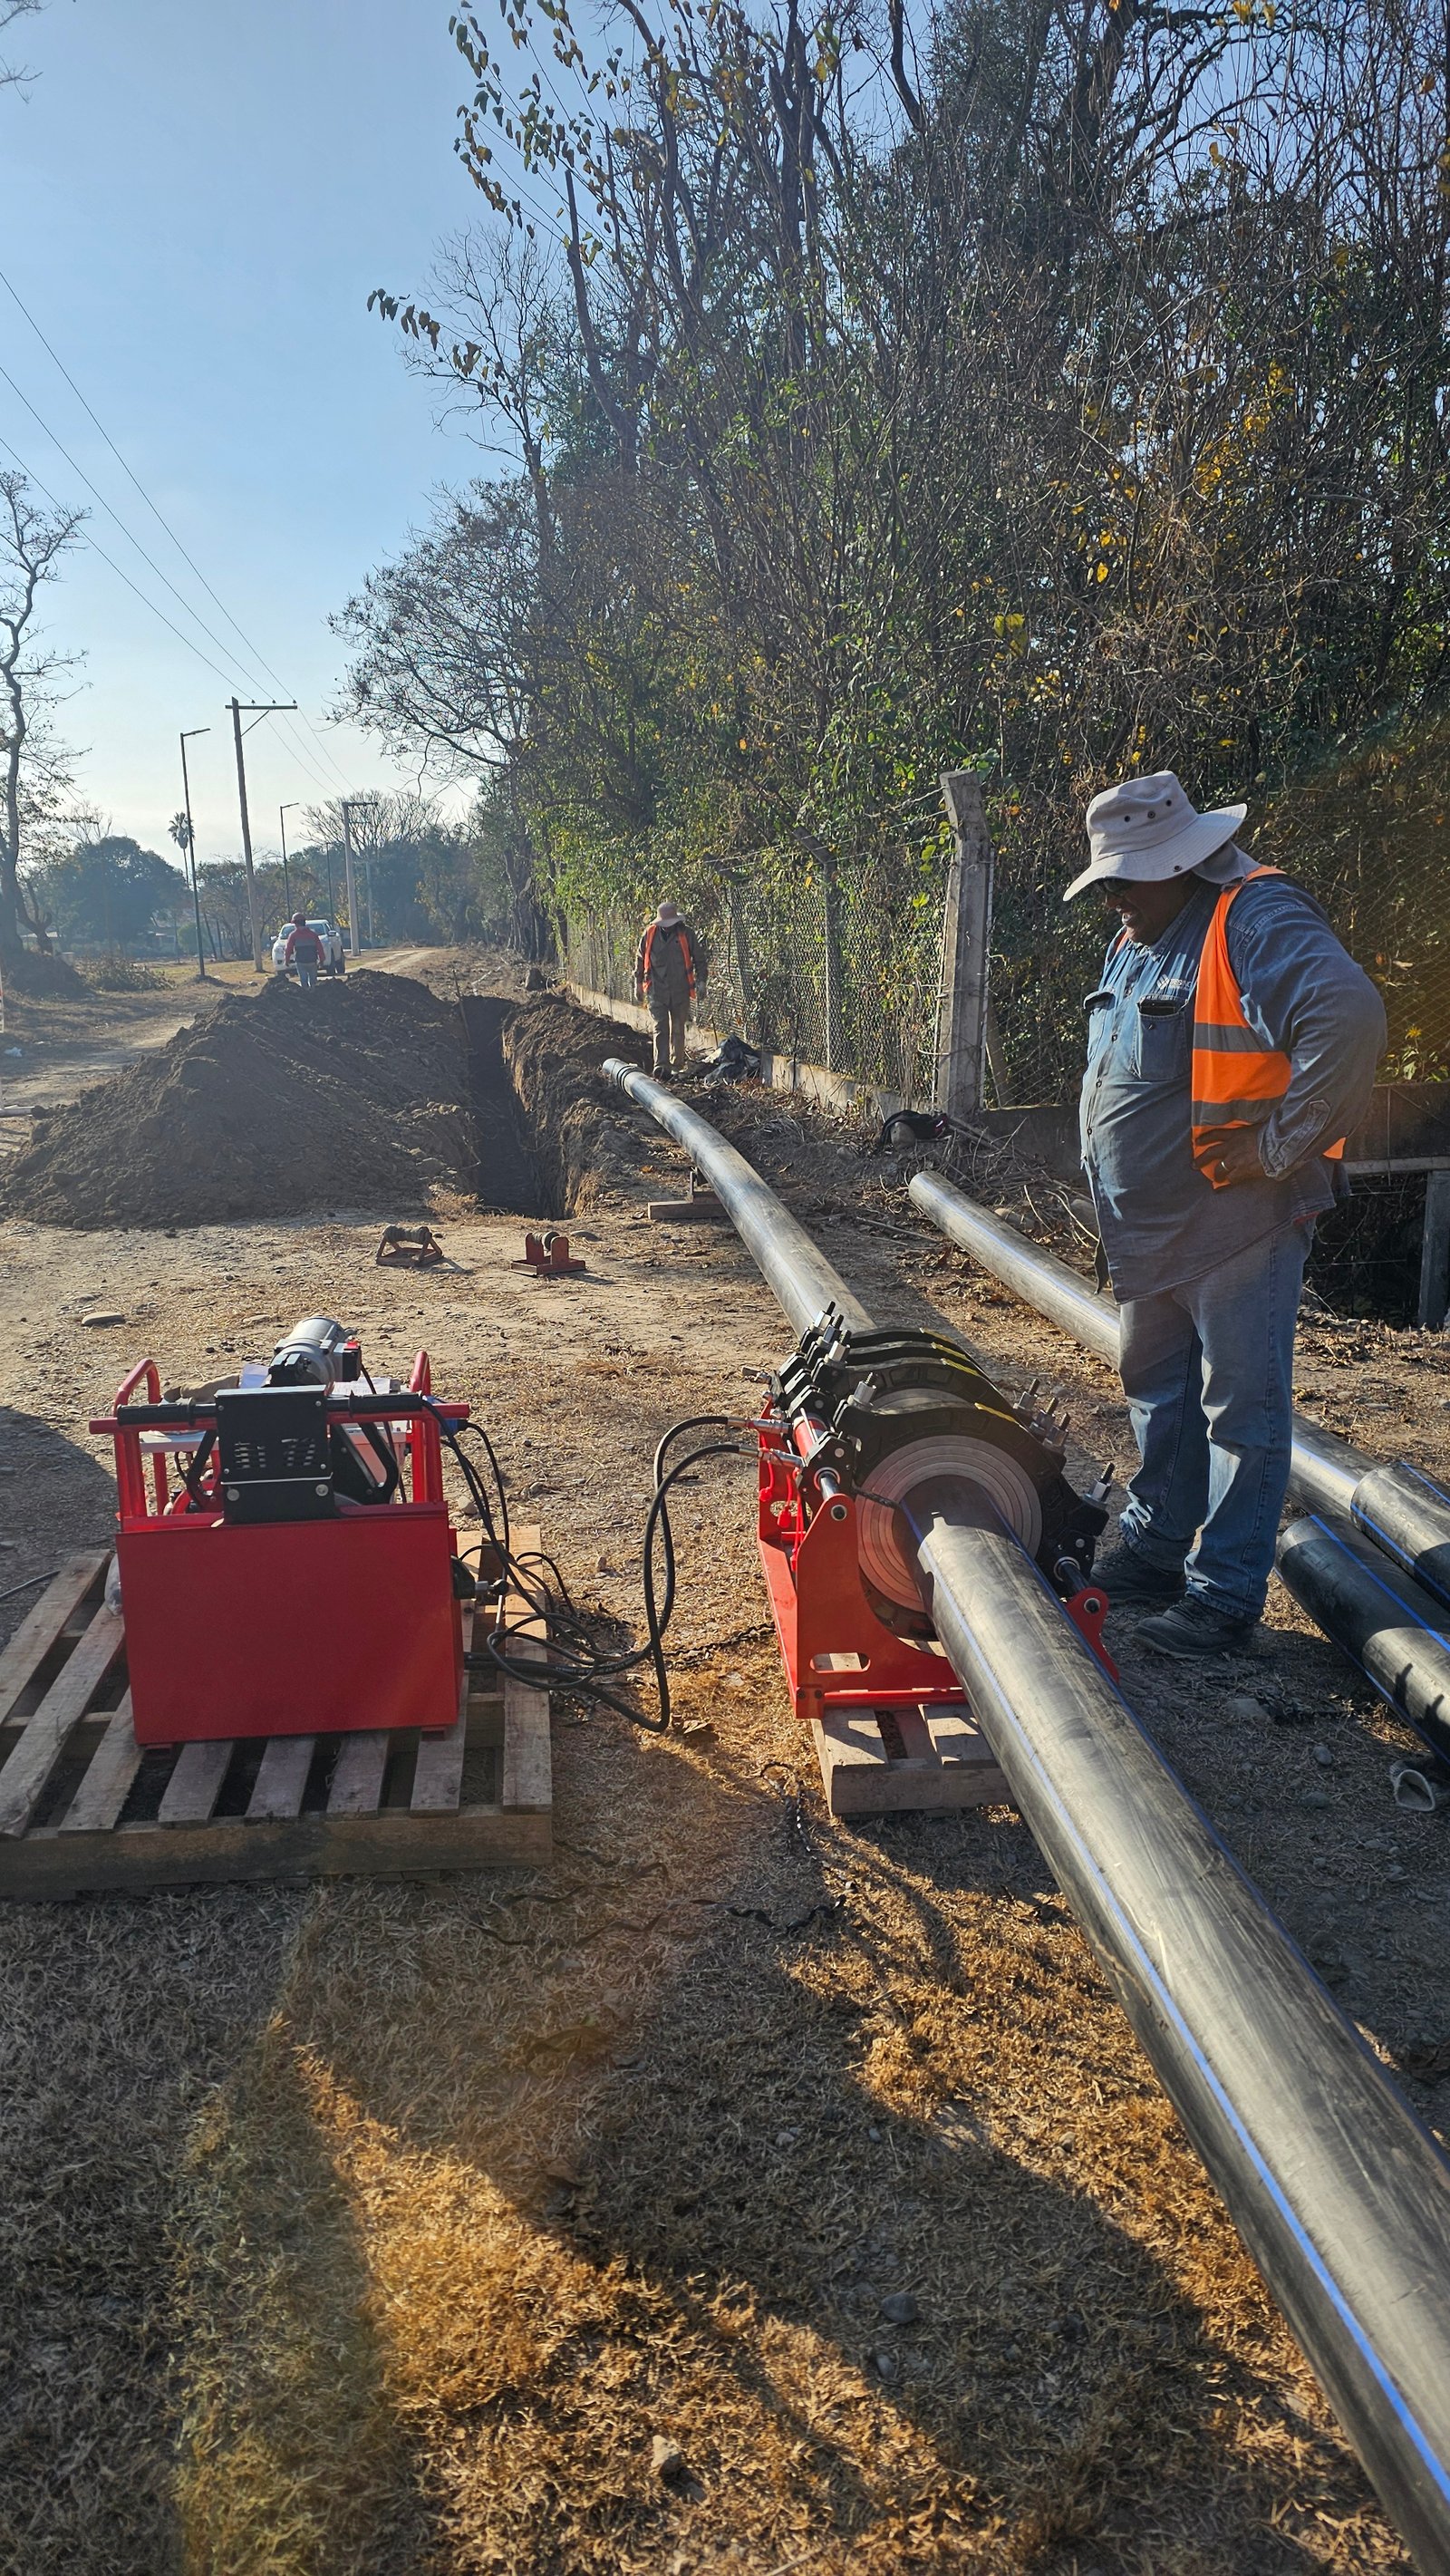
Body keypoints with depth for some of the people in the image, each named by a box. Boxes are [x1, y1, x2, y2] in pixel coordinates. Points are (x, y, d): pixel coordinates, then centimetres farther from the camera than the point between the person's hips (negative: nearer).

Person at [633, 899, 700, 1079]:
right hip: (656, 991, -1)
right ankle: (661, 1066, -15)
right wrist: (638, 983, 11)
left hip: (680, 991, 1)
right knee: (661, 1028, -9)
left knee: (678, 1029, 10)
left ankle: (677, 1065, 21)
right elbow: (640, 959, 11)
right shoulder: (649, 934, 1)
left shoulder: (686, 934, -2)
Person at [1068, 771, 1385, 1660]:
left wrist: (1283, 1149, -26)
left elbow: (1350, 1018, -33)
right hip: (1149, 1225, 10)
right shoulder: (1137, 943, 13)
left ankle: (1226, 1592, 9)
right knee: (1157, 1390, 18)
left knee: (1242, 1407, 0)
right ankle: (1157, 1549, 33)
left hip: (1236, 1221, -9)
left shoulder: (1256, 919, -17)